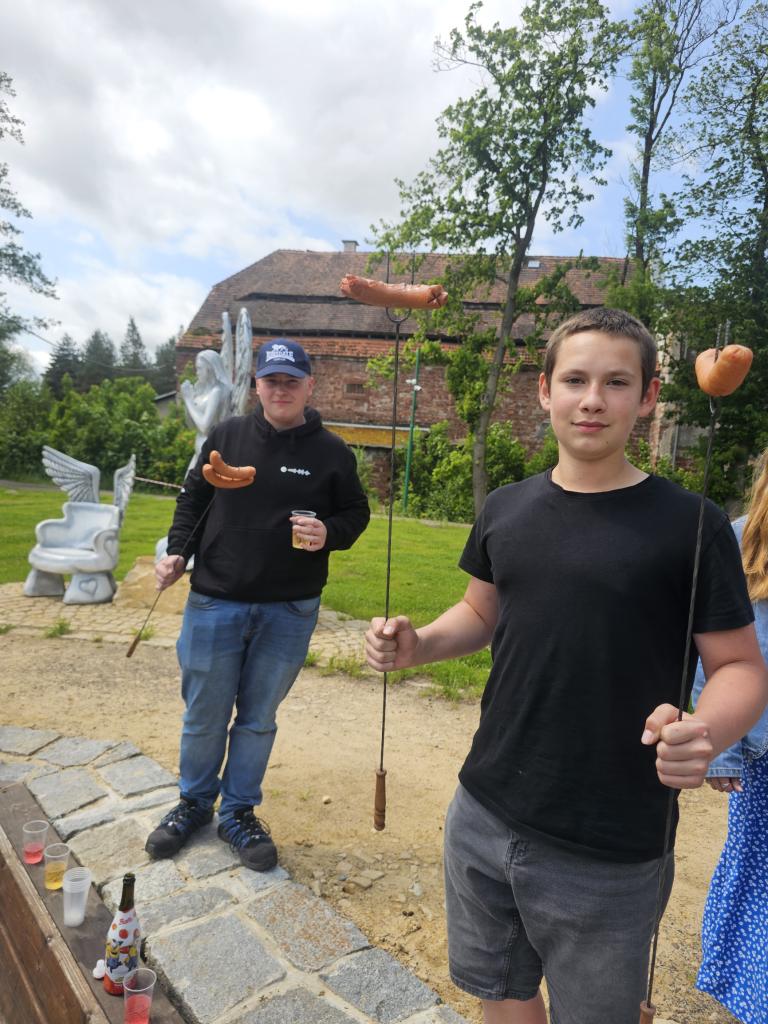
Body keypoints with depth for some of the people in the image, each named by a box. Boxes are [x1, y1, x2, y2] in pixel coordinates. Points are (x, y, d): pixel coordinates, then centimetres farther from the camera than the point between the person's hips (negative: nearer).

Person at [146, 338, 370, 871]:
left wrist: (328, 534, -16)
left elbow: (356, 512, 5)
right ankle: (194, 803, 38)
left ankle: (240, 812, 34)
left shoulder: (331, 451, -1)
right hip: (215, 602, 1)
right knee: (204, 715, 13)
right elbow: (193, 499, 9)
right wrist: (178, 551, -4)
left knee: (258, 718, 14)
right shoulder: (227, 436, 2)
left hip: (289, 612, 0)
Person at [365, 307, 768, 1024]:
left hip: (609, 855, -4)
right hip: (482, 819, 4)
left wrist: (706, 732, -28)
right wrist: (416, 645, -6)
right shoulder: (505, 509, 1)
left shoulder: (689, 526, -12)